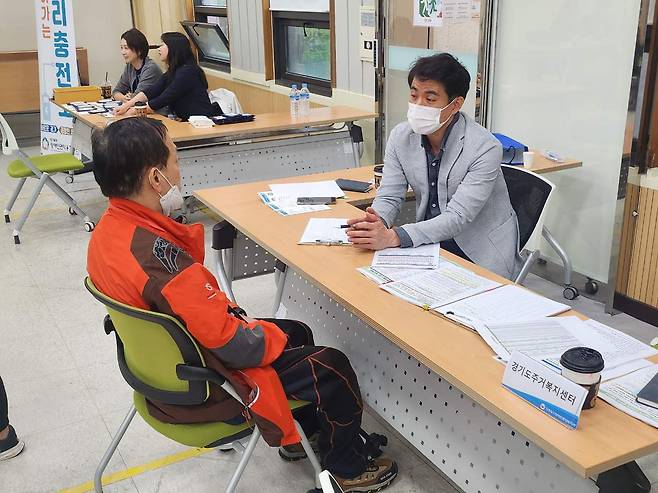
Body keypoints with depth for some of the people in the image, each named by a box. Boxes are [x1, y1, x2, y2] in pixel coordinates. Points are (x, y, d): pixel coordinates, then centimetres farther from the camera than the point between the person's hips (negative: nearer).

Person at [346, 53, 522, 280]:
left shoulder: (485, 148, -21)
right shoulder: (401, 136, -5)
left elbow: (457, 217, -26)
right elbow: (389, 196, -3)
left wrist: (393, 237, -38)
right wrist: (374, 224, -28)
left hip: (480, 252, -4)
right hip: (430, 241, 5)